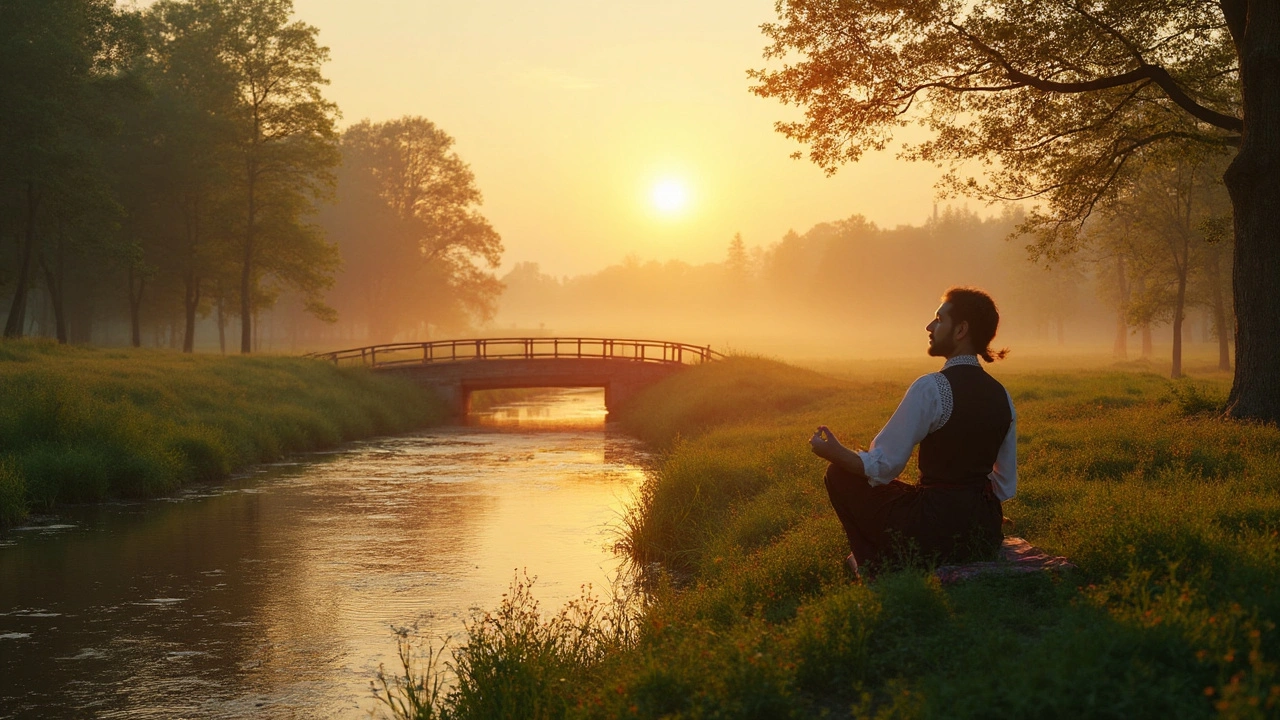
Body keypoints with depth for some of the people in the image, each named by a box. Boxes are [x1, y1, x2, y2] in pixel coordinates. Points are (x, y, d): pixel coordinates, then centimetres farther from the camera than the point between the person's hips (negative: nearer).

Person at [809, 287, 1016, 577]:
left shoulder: (931, 388, -17)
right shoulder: (1001, 395, 5)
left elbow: (883, 466, -14)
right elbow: (1006, 486, 11)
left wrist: (834, 453, 1)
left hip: (936, 531, -8)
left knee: (840, 474, 11)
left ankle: (877, 567, 14)